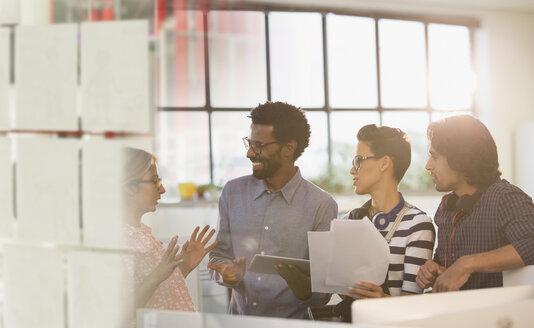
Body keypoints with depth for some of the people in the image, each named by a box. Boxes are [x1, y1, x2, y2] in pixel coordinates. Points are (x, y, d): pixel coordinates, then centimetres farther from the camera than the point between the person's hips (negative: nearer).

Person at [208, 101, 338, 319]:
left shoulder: (322, 206, -1)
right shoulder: (233, 193, 11)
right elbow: (219, 254, 15)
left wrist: (305, 290, -20)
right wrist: (228, 274, -5)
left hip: (292, 320, -4)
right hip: (239, 320, 4)